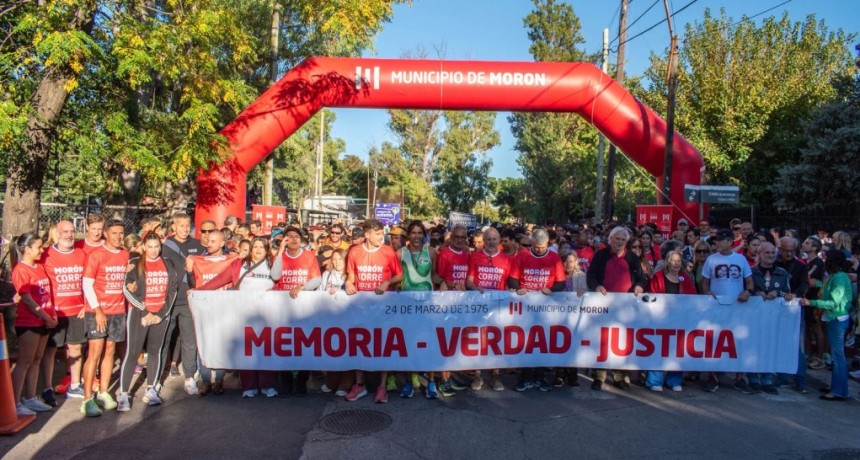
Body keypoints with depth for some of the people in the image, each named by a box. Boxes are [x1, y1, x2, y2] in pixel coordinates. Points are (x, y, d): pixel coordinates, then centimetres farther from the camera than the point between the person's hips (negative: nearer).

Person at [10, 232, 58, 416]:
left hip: (43, 322, 7)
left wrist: (52, 315, 6)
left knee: (36, 360, 13)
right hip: (28, 323, -7)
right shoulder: (20, 270, -13)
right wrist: (47, 318, -12)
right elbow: (28, 300, -15)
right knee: (24, 362, -2)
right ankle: (15, 403, 6)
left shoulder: (40, 267, 11)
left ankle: (30, 398, 22)